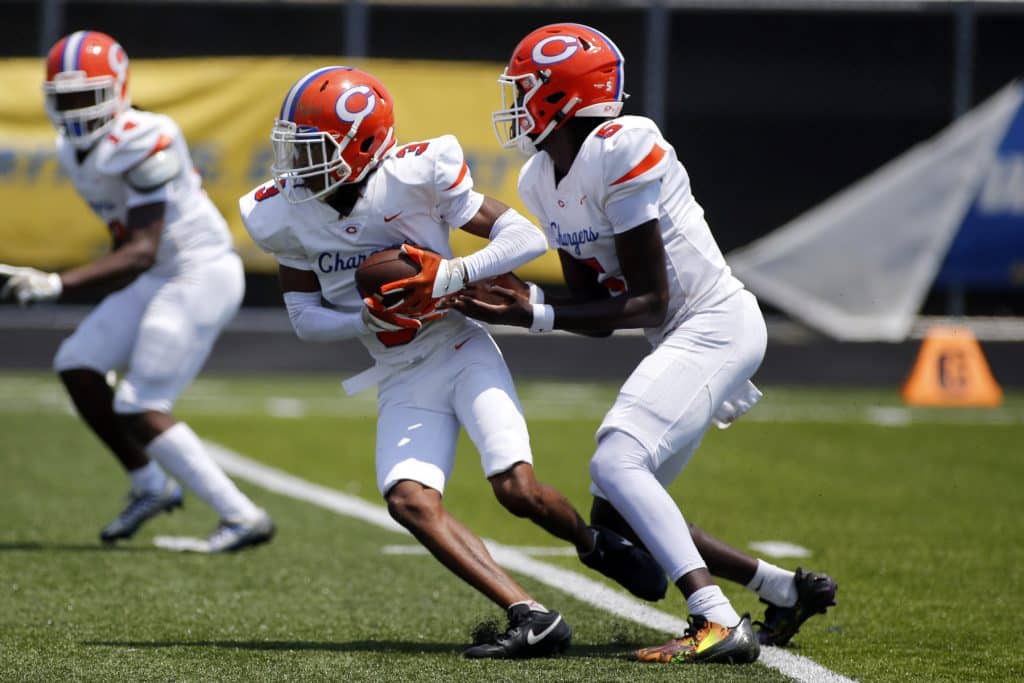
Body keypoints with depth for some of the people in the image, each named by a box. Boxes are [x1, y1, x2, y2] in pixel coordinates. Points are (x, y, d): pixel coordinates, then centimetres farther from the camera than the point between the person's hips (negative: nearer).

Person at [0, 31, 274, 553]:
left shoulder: (144, 144, -23)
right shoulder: (73, 151, 6)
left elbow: (142, 252, -29)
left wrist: (59, 284, -37)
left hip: (201, 274, -9)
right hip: (158, 277, 9)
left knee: (140, 409, -11)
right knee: (77, 366, 8)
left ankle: (243, 518, -8)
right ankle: (150, 486, 20)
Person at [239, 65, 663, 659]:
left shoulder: (415, 176, -16)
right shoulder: (284, 214, -4)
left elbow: (527, 237, -12)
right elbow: (306, 318, 4)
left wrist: (451, 275, -25)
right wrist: (365, 321, -16)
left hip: (462, 352, -4)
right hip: (403, 382, 4)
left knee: (516, 488, -18)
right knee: (410, 501, -20)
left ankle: (594, 544, 17)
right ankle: (532, 618, -21)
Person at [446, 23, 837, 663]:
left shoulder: (622, 152, -20)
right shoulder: (542, 180, 7)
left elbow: (648, 300, -19)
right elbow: (595, 310, 9)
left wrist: (539, 317, -21)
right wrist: (526, 303, -9)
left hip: (716, 324, -10)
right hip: (681, 338, 10)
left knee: (616, 463, -25)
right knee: (617, 517, 9)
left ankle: (720, 625, -29)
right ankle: (786, 591, 18)